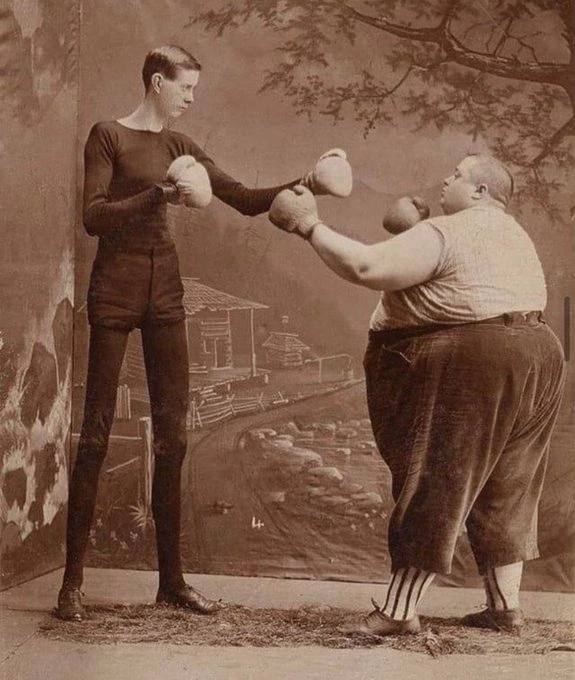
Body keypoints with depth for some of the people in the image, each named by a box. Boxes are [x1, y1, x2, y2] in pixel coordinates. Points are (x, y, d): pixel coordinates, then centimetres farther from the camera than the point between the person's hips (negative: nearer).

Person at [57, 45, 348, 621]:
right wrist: (161, 194, -19)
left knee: (172, 433, 3)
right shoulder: (108, 136, -1)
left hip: (164, 291, 6)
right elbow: (93, 217, -11)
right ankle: (72, 581, 0)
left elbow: (248, 201, 12)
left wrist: (306, 184, 0)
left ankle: (171, 578, 10)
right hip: (115, 287, -6)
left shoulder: (179, 147, 15)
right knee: (97, 429, -6)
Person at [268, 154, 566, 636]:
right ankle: (505, 605, 17)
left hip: (471, 367, -9)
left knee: (433, 486, -6)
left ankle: (399, 610, -4)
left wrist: (310, 226, -13)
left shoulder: (446, 233, -11)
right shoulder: (514, 236, 20)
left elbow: (365, 267, -20)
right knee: (503, 492, 14)